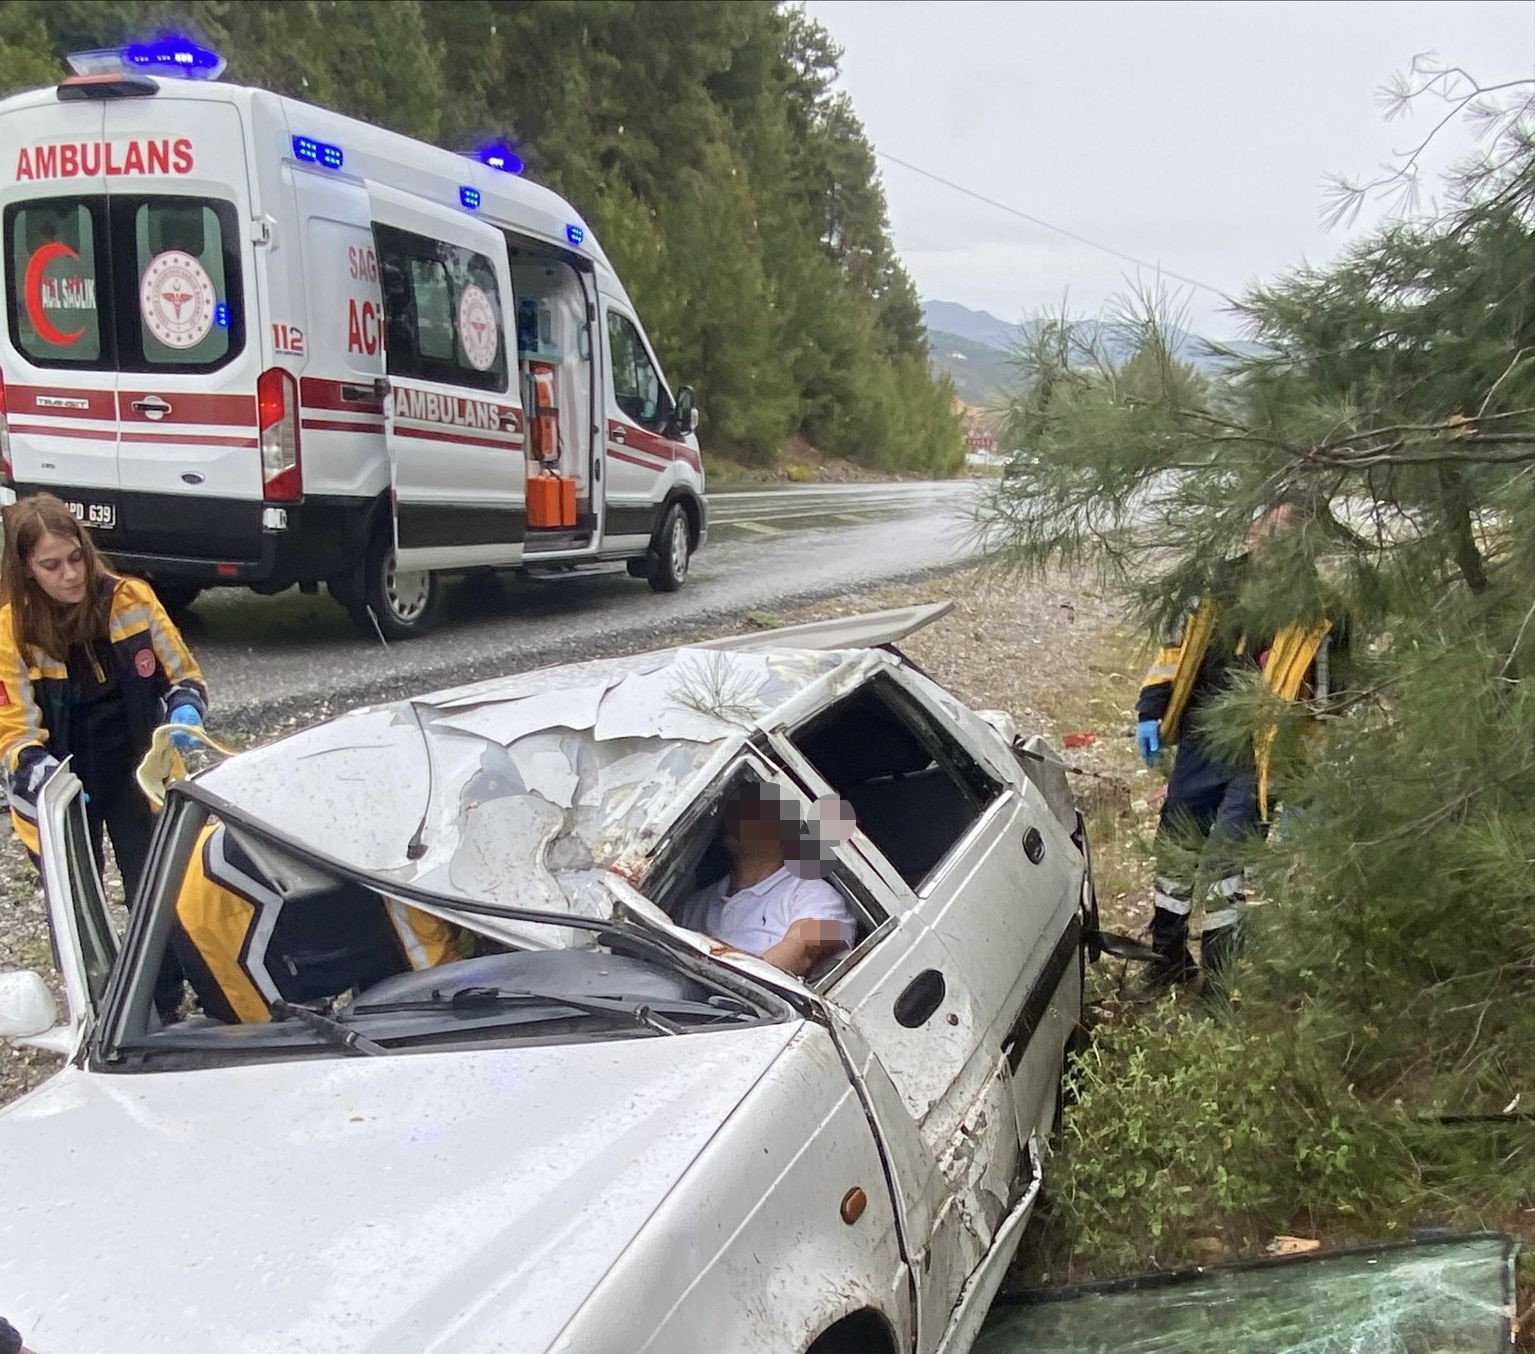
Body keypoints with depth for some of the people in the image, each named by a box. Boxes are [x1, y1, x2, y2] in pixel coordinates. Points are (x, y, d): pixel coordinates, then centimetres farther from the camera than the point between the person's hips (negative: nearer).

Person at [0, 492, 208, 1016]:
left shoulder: (131, 599, -12)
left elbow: (185, 675, -2)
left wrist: (185, 712, -24)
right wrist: (44, 777, -31)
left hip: (136, 777, 1)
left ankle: (166, 1013, 26)